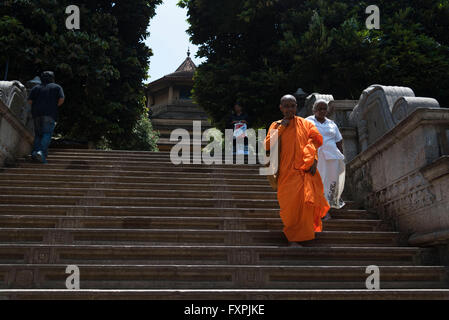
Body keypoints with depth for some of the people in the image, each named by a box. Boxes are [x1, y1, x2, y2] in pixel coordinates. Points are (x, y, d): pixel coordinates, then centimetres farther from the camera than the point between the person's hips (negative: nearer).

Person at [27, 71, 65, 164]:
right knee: (47, 134, -9)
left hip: (37, 114, 3)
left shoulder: (36, 88, 19)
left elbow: (29, 101, 7)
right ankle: (41, 152, -27)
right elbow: (61, 99, -2)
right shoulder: (57, 87, 13)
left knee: (38, 134, 12)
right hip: (50, 114, -3)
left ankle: (35, 152, -1)